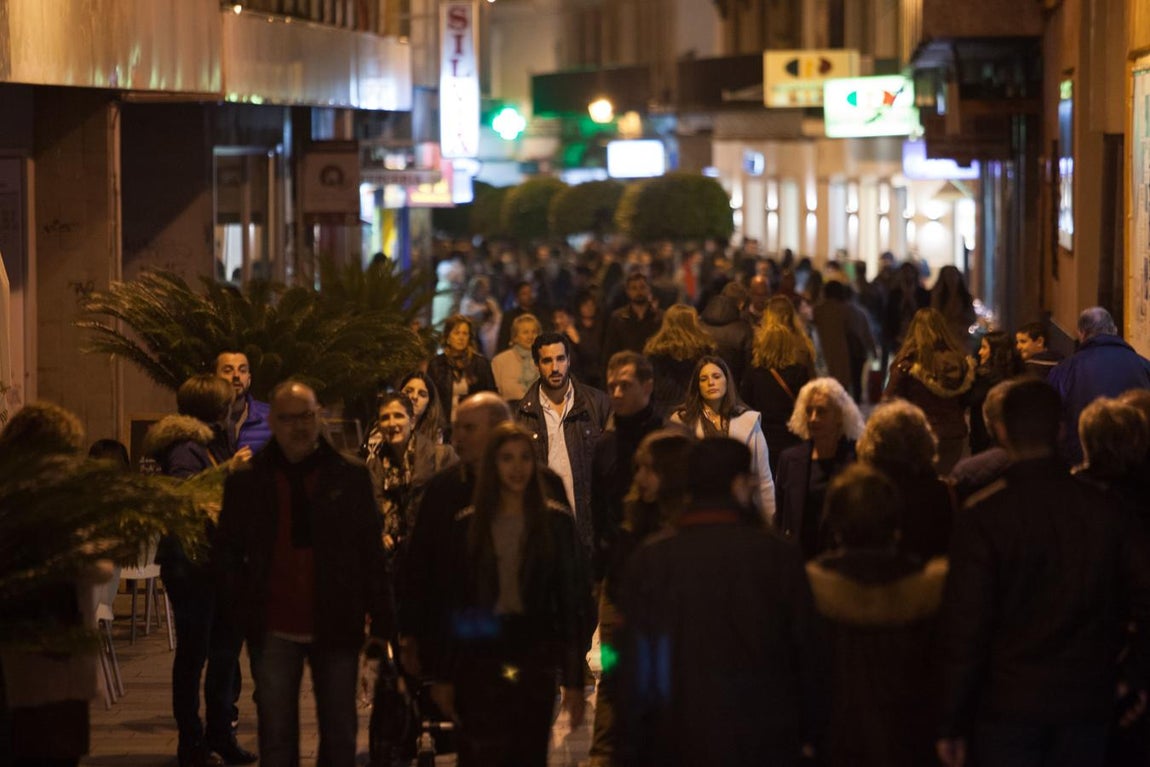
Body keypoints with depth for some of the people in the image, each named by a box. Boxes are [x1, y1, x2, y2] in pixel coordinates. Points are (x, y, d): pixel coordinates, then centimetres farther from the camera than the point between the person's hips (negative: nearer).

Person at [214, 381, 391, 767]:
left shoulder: (351, 477, 2)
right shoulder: (246, 482, 3)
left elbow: (372, 551, 2)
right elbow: (227, 551, 8)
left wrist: (381, 620, -2)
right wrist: (242, 605, -4)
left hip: (336, 628, 0)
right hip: (274, 631, 0)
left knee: (340, 736, 8)